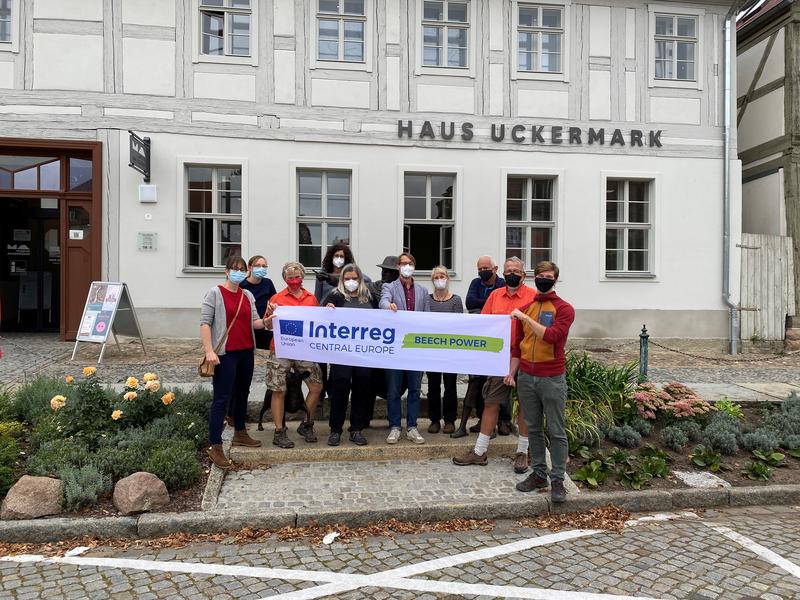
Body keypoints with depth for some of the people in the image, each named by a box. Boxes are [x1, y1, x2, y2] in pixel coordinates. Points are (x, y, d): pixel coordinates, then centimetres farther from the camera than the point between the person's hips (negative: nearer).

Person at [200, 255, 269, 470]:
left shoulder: (248, 296, 12)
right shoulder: (215, 293, -5)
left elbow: (255, 322, 8)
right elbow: (205, 323, -11)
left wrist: (265, 321, -14)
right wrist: (209, 351, -19)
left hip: (246, 352, 7)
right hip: (225, 354, -7)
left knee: (242, 394, 17)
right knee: (222, 399, -5)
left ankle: (240, 434, 34)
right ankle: (215, 447, 0)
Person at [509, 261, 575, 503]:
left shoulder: (564, 308, -4)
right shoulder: (526, 308, 11)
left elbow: (552, 336, -20)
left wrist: (526, 318, -18)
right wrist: (511, 372, 9)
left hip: (552, 378, -5)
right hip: (526, 377, 5)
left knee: (556, 432, 3)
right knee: (533, 429, 12)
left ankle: (557, 480, 12)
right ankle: (539, 474, 23)